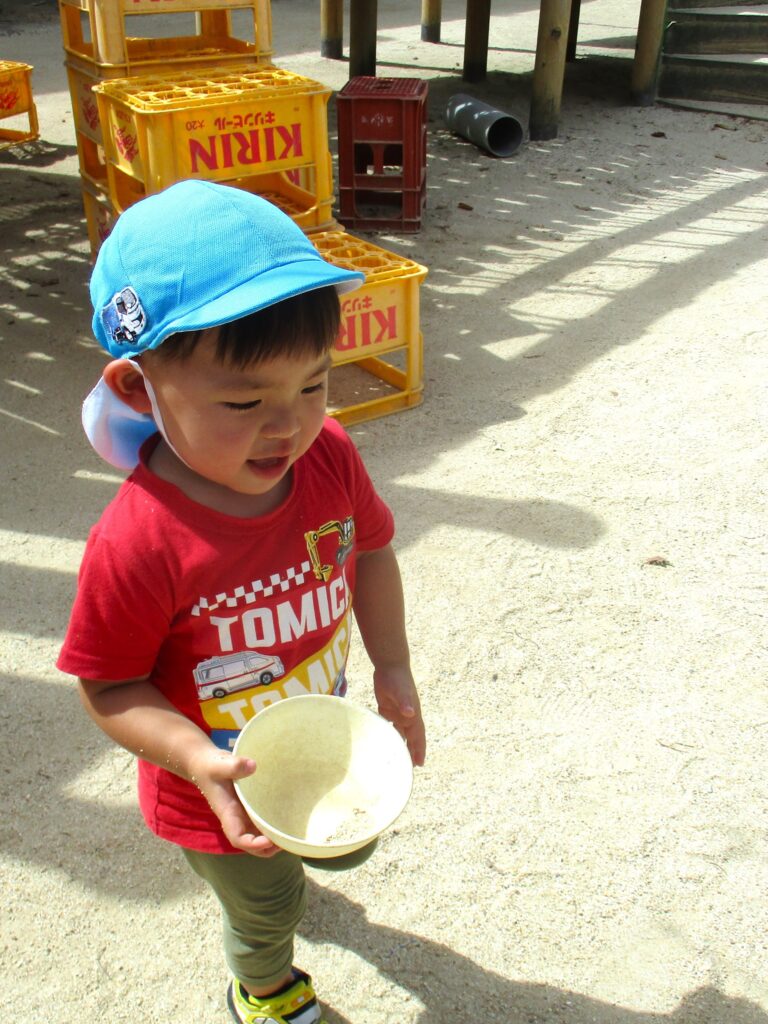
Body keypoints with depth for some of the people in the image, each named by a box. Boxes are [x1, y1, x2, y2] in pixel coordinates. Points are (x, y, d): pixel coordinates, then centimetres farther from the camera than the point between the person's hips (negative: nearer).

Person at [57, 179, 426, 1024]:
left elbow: (370, 549, -3)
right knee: (268, 909, 25)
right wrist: (197, 757, -36)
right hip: (218, 791, -4)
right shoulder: (137, 544, -38)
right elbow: (109, 689, -23)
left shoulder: (329, 457, -23)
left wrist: (392, 669, -7)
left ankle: (279, 863, 73)